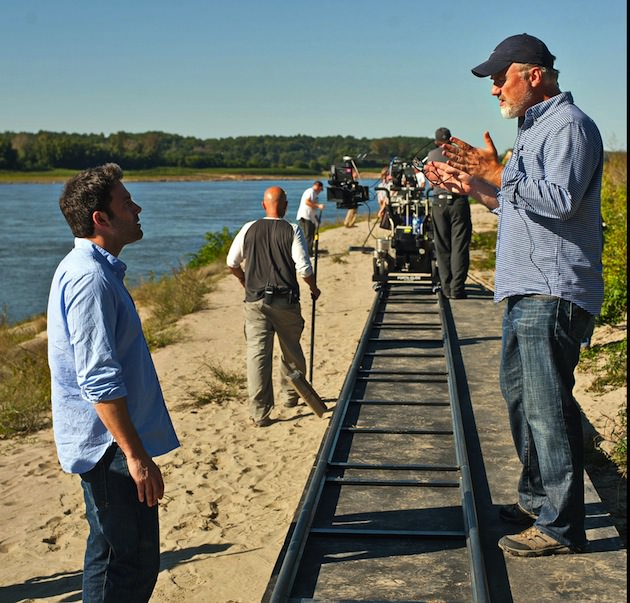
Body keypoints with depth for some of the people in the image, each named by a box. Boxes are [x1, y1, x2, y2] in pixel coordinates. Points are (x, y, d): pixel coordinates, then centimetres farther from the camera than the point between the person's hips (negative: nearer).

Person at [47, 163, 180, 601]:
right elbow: (99, 380, -27)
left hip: (105, 443, 11)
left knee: (113, 556, 20)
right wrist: (136, 455, -25)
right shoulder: (90, 279, -22)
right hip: (109, 445, -11)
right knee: (130, 563, -3)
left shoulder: (91, 269, 12)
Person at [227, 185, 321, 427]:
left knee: (257, 353, -1)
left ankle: (259, 413, -5)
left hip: (255, 301, 1)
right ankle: (290, 395, 36)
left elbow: (232, 263, 11)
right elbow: (304, 268, -11)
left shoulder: (249, 229, 3)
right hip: (285, 301, -1)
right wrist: (314, 289, 9)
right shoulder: (292, 231, -5)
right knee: (291, 350, 20)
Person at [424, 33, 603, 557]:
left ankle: (561, 527, 0)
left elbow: (561, 199, -24)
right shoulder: (535, 128, 21)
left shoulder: (569, 125, -11)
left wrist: (497, 172, -21)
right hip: (526, 292, 11)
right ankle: (536, 499, 32)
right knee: (520, 395, 18)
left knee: (547, 406, -8)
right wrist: (470, 185, 20)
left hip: (552, 294, -11)